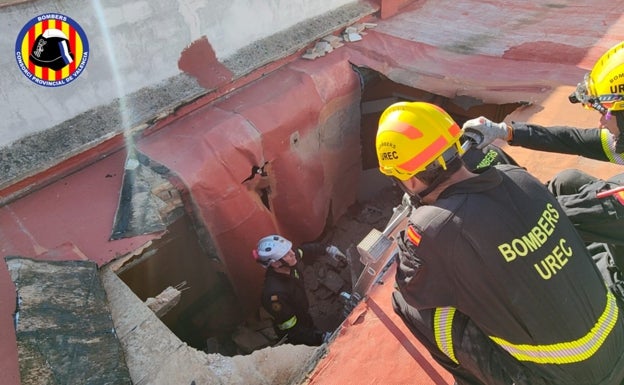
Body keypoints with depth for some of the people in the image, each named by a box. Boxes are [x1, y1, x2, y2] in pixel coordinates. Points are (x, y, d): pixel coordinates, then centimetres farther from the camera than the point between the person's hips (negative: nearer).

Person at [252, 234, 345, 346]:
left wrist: (328, 249, -10)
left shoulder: (291, 260, -24)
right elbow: (292, 330, -32)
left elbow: (308, 249, 0)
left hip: (305, 317, 6)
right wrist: (322, 337, -35)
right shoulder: (275, 294, -42)